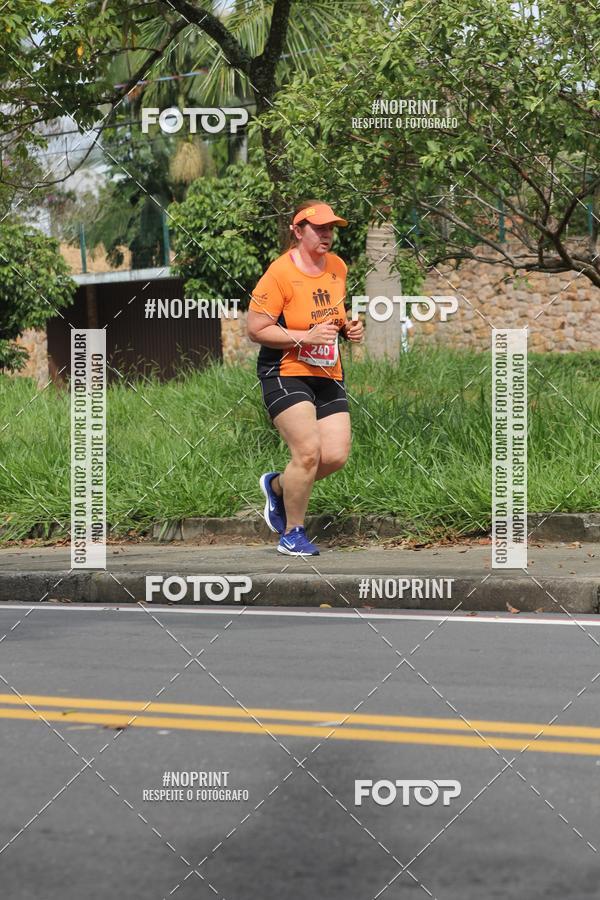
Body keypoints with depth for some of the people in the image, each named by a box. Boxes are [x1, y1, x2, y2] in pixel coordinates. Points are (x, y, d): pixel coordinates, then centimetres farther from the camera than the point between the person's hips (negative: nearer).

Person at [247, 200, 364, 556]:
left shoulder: (338, 267, 8)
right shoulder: (280, 273, -14)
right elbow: (256, 329, -14)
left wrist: (348, 327, 4)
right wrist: (305, 337, -22)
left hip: (328, 375, 7)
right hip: (286, 373, -7)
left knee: (336, 455, -4)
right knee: (308, 452, -16)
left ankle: (278, 485, 26)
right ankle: (292, 534, 3)